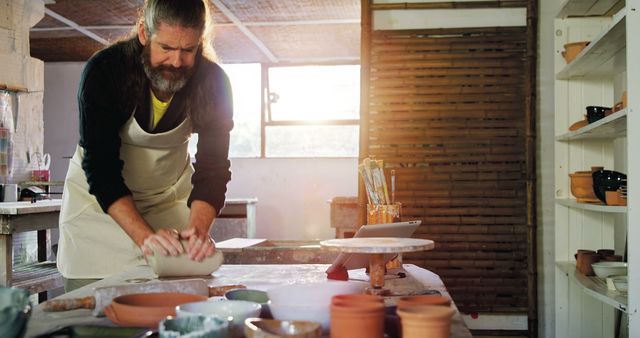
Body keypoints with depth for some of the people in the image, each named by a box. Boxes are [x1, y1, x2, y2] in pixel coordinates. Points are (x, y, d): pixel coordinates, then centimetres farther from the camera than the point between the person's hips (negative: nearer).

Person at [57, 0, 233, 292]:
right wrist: (144, 237, -42)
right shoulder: (104, 70, -26)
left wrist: (199, 228, -39)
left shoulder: (212, 82, -18)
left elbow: (213, 167, -20)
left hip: (170, 196, 2)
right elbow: (100, 168, -29)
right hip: (97, 196, -2)